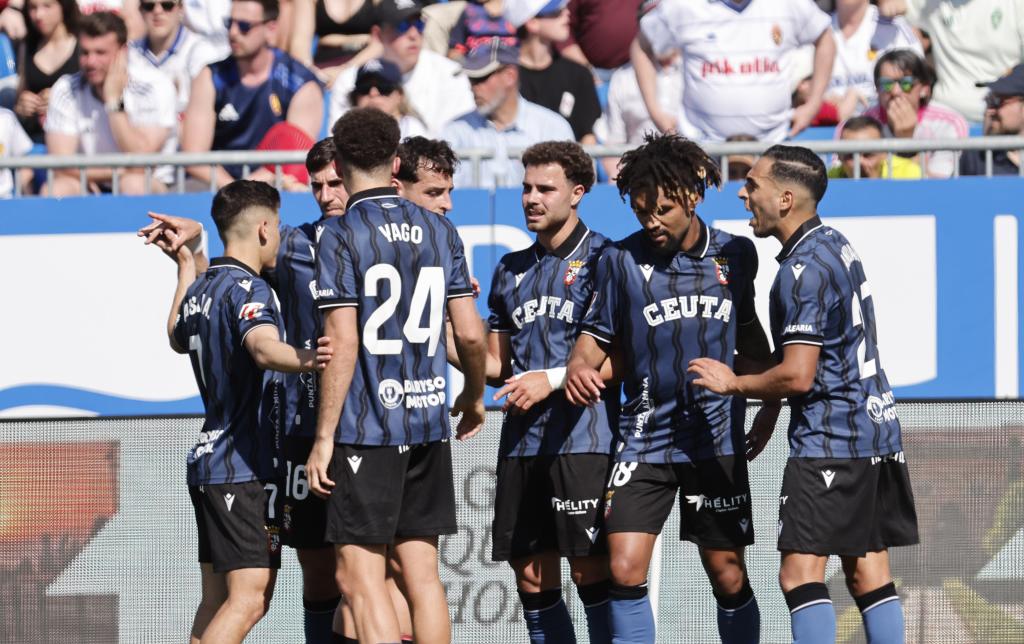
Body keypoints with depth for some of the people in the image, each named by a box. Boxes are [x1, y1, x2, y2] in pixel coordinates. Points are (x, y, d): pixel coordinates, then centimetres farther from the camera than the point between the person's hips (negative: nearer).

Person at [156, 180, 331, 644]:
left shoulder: (201, 289, 14)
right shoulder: (248, 288, -13)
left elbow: (178, 339, 37)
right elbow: (264, 348, -35)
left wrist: (186, 267, 46)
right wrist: (307, 359, -55)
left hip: (207, 461, 10)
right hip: (245, 467, -10)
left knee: (217, 602, 11)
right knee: (249, 600, -15)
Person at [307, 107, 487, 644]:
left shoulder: (340, 237, -7)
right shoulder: (439, 232, 9)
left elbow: (342, 344, -13)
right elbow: (470, 333, 7)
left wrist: (323, 438, -10)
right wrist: (474, 397, 26)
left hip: (366, 430, -6)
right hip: (428, 422, 6)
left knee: (359, 576, -5)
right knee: (421, 575, 9)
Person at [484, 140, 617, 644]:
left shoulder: (601, 258, -2)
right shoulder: (511, 271, 18)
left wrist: (552, 380, -14)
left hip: (583, 438, -6)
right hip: (521, 444, 6)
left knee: (591, 570, -8)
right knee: (532, 578, 4)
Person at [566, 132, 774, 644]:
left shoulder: (735, 254, 4)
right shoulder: (621, 260, -1)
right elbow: (597, 334, 5)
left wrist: (768, 400, 14)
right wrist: (578, 368, -16)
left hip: (716, 441, 1)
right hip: (644, 437, -1)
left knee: (729, 578, 1)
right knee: (625, 569, -12)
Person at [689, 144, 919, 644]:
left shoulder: (804, 269, -17)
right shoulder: (834, 244, 13)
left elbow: (797, 375, -20)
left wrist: (733, 384, -5)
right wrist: (770, 406, 26)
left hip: (829, 438, -10)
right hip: (874, 429, 10)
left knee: (801, 573, -12)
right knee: (868, 574, 9)